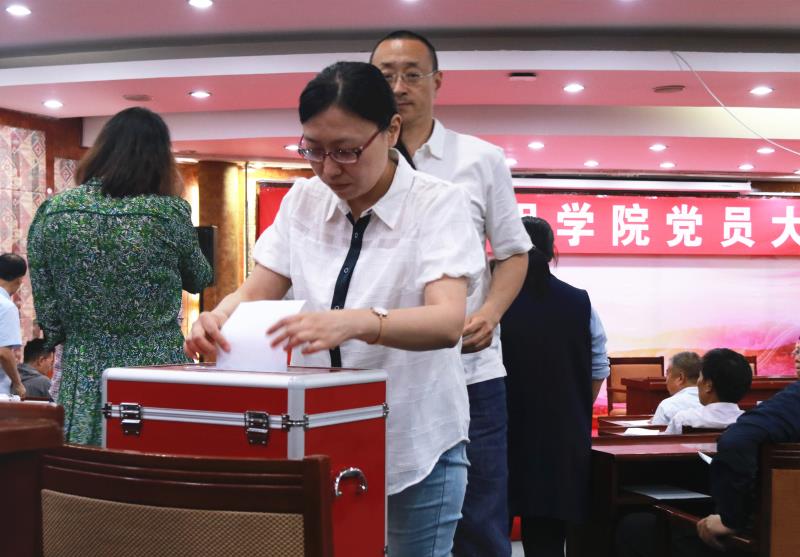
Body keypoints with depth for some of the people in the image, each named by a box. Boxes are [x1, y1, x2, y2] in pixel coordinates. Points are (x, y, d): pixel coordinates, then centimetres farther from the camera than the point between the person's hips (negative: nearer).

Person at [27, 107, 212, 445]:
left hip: (83, 379, 2)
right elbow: (199, 279, 10)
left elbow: (48, 317, 2)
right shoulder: (170, 213, -9)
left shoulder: (52, 213, -2)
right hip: (157, 369, -2)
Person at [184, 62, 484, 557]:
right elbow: (254, 293, 1)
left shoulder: (438, 204, -12)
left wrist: (355, 322, -44)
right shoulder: (303, 202, 3)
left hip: (416, 444, -3)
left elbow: (448, 321, -26)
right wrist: (219, 317, -23)